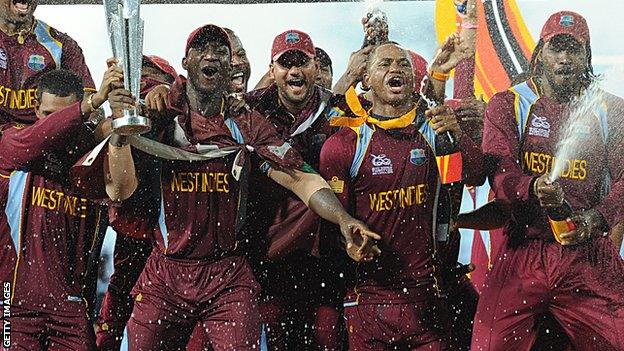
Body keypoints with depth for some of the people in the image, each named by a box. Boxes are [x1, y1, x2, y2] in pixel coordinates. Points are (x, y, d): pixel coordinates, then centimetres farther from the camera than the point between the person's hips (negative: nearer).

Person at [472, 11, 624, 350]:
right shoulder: (508, 105, 7)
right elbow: (499, 172, -7)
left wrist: (594, 220, -18)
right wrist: (533, 188, -29)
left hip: (590, 255, 1)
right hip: (523, 255, -1)